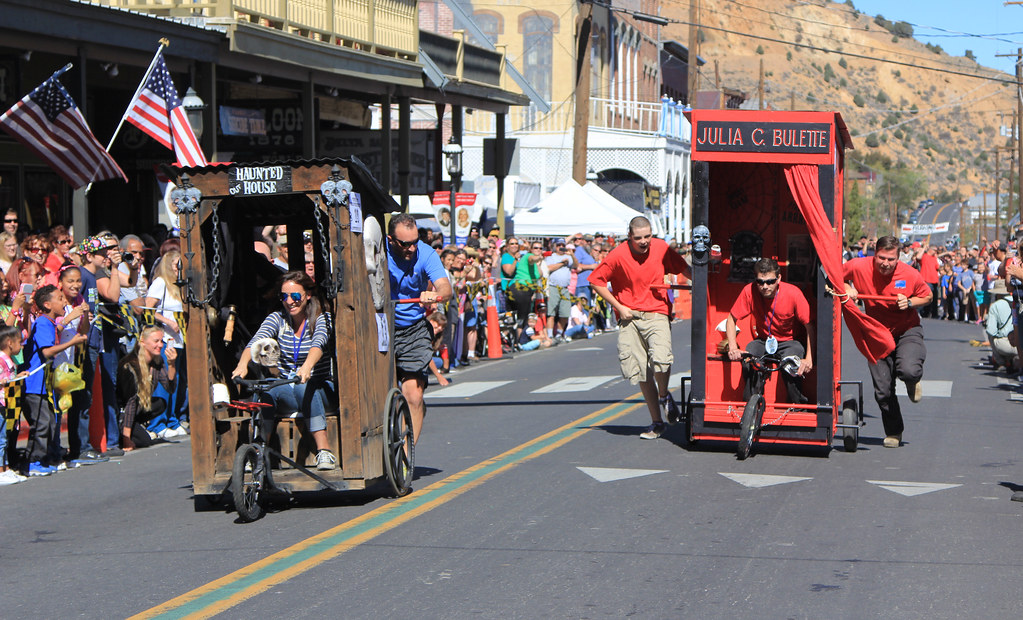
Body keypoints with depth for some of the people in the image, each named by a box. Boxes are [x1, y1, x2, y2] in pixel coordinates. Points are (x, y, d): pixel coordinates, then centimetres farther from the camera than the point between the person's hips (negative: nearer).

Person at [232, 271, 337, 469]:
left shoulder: (322, 319, -3)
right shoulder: (277, 319, 5)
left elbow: (318, 344, -26)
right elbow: (255, 342, -15)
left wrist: (307, 366, -49)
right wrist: (242, 364, -38)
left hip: (321, 391, -2)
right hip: (287, 392, 2)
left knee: (304, 388, -37)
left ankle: (324, 451, -37)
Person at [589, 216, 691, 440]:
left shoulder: (661, 248, -1)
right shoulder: (618, 256, -7)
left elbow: (682, 267, 16)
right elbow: (596, 281, 0)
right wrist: (618, 306, -4)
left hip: (656, 314, 0)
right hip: (629, 317, 0)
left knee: (661, 358, -26)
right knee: (640, 373, 0)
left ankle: (664, 396, 5)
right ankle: (656, 422, 15)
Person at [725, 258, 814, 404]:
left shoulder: (793, 293, -21)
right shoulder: (749, 291, -17)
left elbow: (810, 326, -16)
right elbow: (731, 319, -5)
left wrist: (809, 359, -27)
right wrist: (733, 347, -20)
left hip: (788, 342, -2)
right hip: (762, 341, 2)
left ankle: (798, 407, -9)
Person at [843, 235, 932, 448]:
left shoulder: (910, 274, -16)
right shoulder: (859, 267, -15)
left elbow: (927, 296, 1)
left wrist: (909, 302, -18)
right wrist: (847, 289, -17)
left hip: (907, 331, -2)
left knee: (908, 371, -30)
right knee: (882, 389, 0)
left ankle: (912, 382, 11)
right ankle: (893, 433, 22)